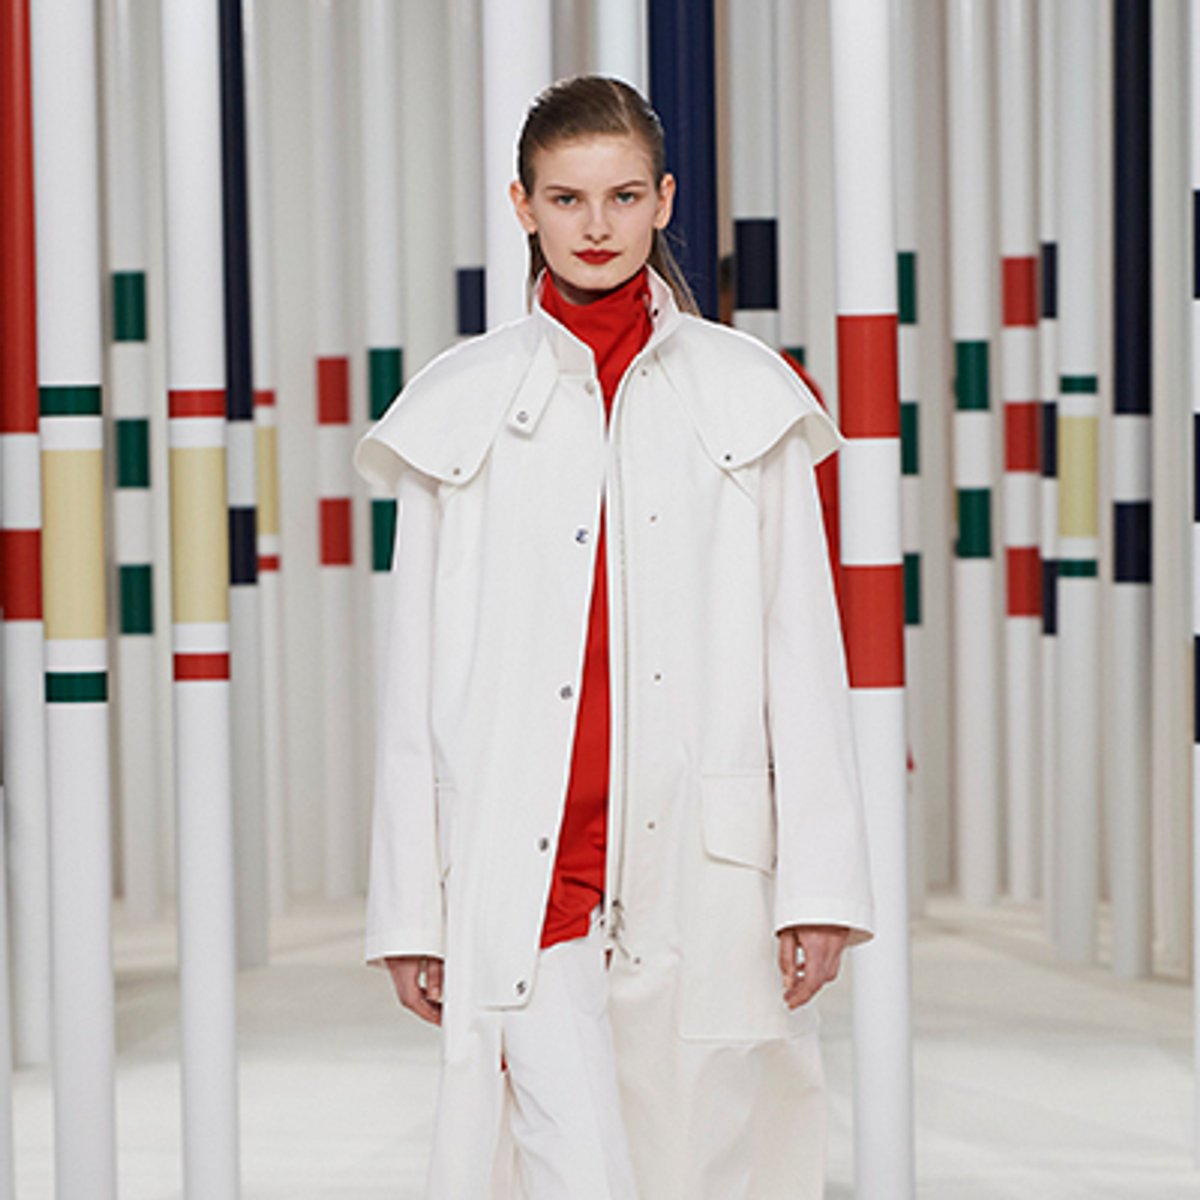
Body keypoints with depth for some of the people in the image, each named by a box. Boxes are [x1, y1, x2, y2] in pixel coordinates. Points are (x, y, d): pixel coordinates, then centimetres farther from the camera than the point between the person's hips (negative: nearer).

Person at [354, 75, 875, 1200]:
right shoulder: (463, 409, 6)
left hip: (700, 858, 1)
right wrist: (408, 905, 4)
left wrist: (818, 884, -1)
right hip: (527, 855, -1)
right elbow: (417, 675, 8)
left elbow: (802, 650, 6)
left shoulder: (746, 398, 7)